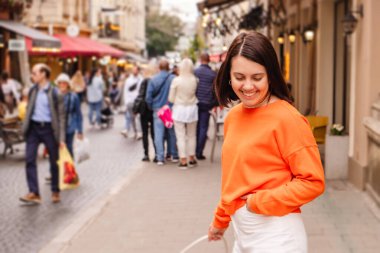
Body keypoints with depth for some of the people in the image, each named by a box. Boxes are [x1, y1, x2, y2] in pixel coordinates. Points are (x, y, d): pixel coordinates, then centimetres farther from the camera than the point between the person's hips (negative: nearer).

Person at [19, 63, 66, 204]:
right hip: (34, 127, 4)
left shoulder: (55, 93, -7)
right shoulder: (32, 91, 7)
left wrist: (61, 138, -9)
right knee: (30, 160, -7)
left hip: (49, 128, -4)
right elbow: (29, 110, 15)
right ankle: (34, 193, -6)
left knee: (54, 162, 7)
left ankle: (55, 191, 22)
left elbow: (60, 116, -5)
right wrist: (25, 127, 7)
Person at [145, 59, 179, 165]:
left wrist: (152, 107, 11)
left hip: (158, 110, 0)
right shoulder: (174, 79, -7)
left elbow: (148, 97, -2)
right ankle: (174, 156, 18)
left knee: (158, 134, 2)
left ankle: (160, 158, -2)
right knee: (172, 133, 12)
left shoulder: (153, 79, -3)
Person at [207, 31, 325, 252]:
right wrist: (221, 218, 22)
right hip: (243, 232, 7)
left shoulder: (287, 119, -16)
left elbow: (313, 182, -16)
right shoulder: (233, 117, 6)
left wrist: (259, 202, -17)